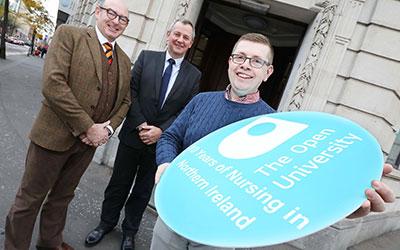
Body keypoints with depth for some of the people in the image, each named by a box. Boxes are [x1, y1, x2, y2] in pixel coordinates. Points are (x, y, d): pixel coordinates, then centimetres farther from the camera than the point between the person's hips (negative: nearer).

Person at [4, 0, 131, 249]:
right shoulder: (69, 35, -8)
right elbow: (53, 83, -19)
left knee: (62, 197, 22)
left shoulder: (124, 61, 10)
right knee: (30, 199, 10)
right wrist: (88, 127, -19)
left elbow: (125, 100, 14)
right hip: (55, 135, -5)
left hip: (89, 142, 5)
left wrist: (108, 128, -5)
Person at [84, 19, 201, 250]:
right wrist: (141, 125, -14)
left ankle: (130, 231, 38)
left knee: (143, 190, 16)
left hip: (161, 142, 1)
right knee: (119, 184, 14)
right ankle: (107, 223, 39)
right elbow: (131, 91, -5)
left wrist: (161, 130, -14)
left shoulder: (194, 75, 0)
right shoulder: (147, 57, -1)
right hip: (133, 134, 0)